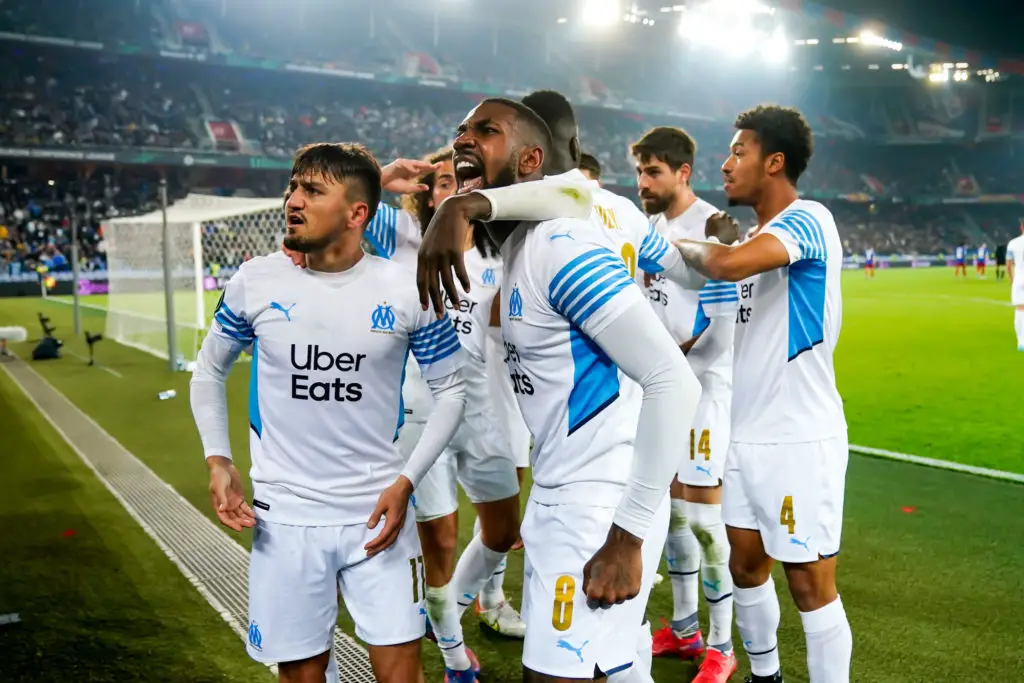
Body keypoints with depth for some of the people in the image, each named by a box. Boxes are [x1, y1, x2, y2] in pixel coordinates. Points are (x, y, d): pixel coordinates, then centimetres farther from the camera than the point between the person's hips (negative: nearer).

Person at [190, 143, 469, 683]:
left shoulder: (406, 291, -7)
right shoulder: (255, 282, -3)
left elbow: (450, 389, 2)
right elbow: (209, 372, 11)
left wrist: (407, 480, -7)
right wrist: (217, 461, -1)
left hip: (377, 512, -1)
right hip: (285, 516, 1)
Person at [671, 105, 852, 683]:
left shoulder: (809, 219, -15)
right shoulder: (759, 235, 13)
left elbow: (730, 265, -32)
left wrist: (690, 247, -14)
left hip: (801, 440, -9)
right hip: (747, 436, 9)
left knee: (812, 586, 2)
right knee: (746, 567, 17)